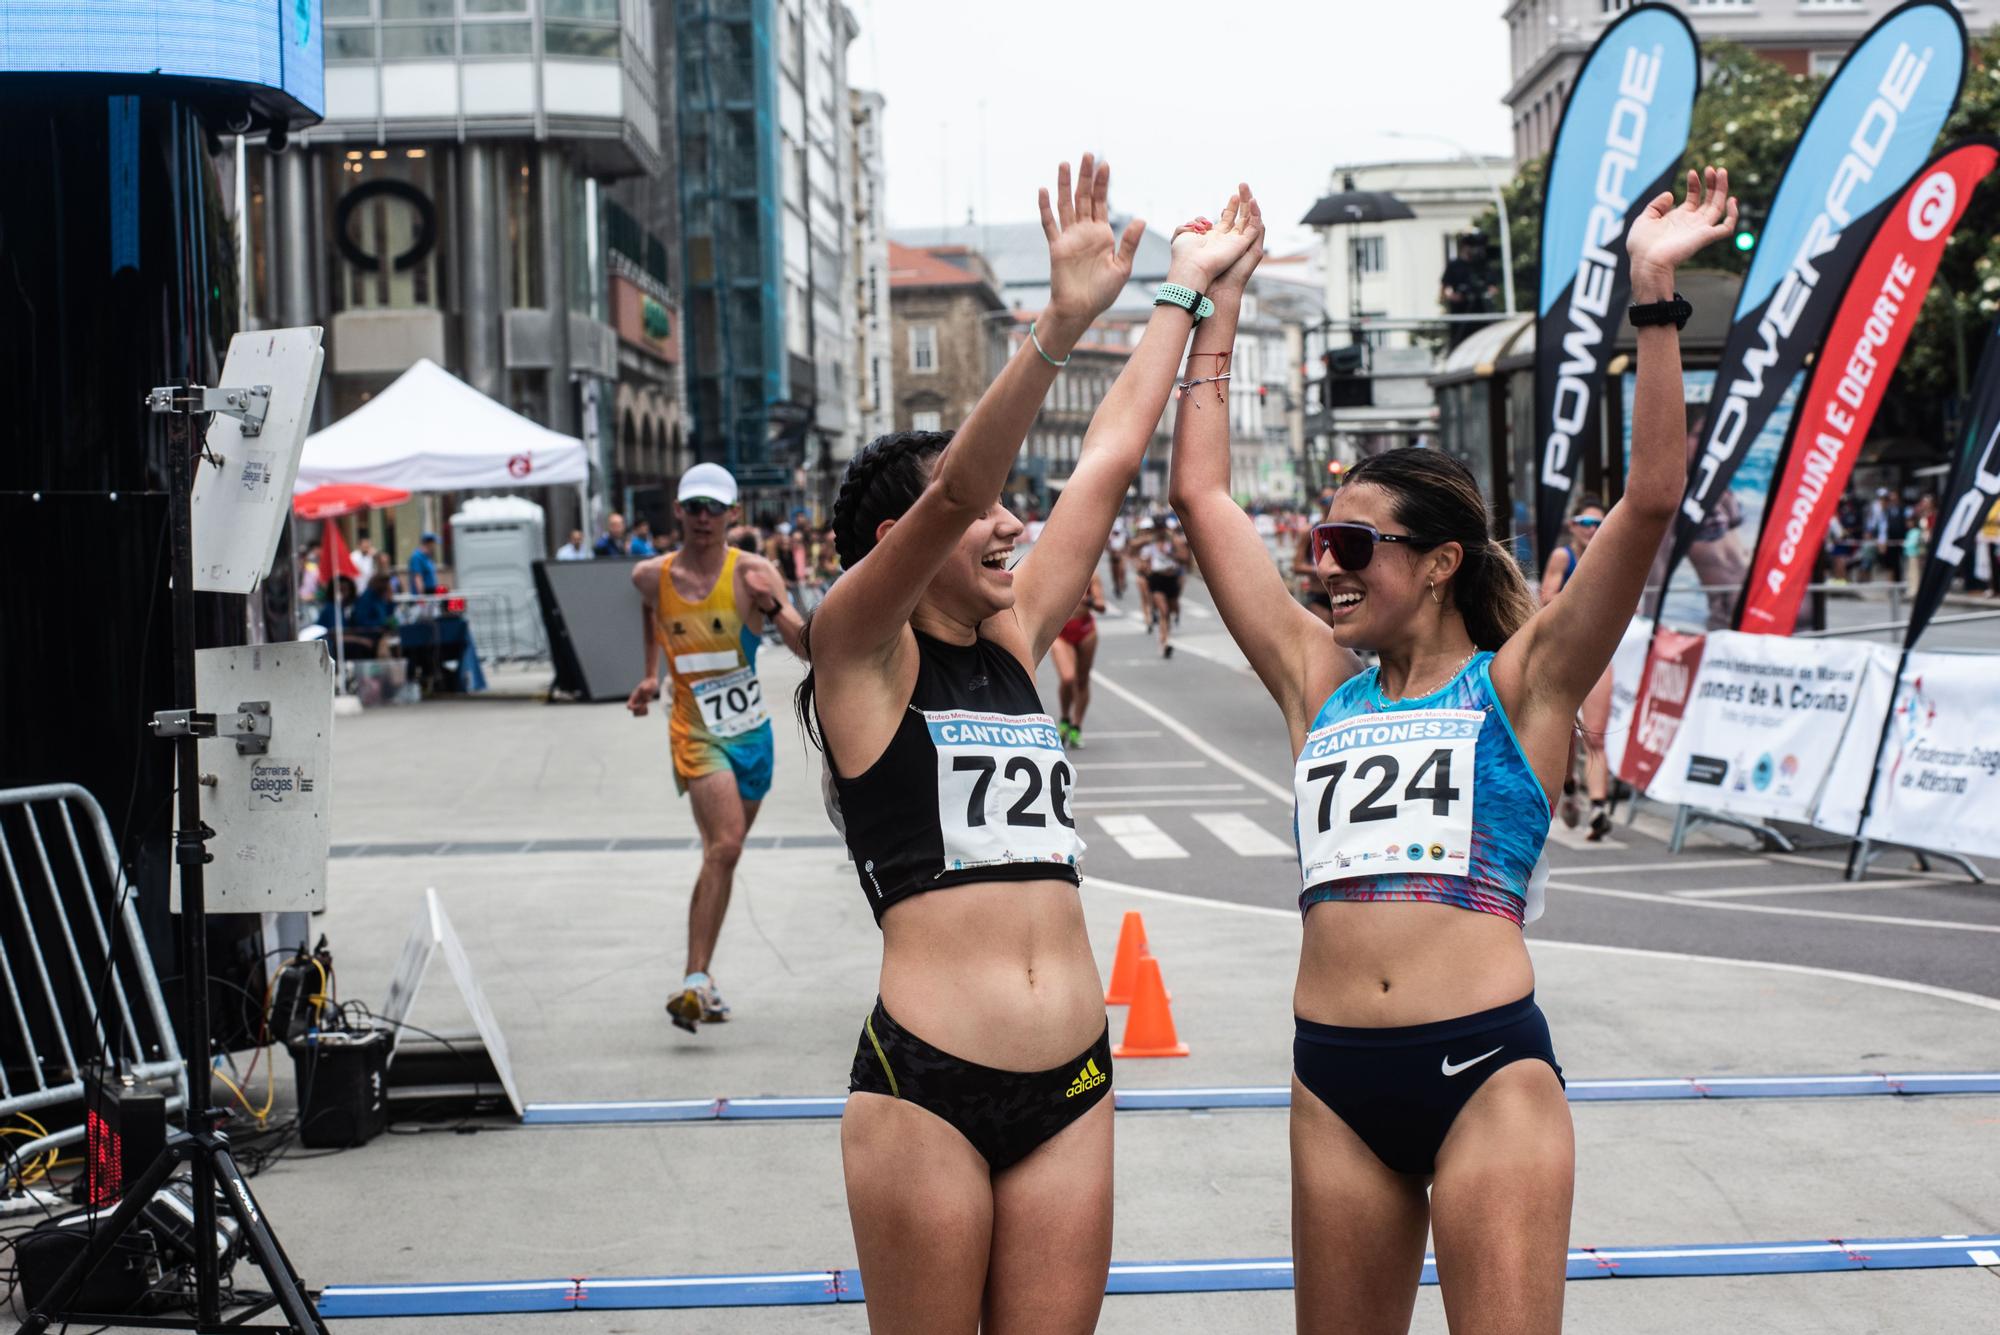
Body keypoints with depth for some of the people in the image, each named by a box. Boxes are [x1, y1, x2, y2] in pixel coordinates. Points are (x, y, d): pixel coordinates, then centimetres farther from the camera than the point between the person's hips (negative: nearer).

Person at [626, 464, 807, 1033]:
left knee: (723, 855, 12)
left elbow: (807, 647, -16)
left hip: (752, 730, 2)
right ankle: (697, 980, -23)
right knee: (724, 847, -22)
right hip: (697, 733, -2)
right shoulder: (651, 575, -2)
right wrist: (650, 675, 21)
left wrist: (771, 607, -33)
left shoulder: (752, 572, -8)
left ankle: (698, 978, 26)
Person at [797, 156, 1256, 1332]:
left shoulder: (1016, 643, 15)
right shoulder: (861, 651, -1)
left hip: (1072, 1080, 6)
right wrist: (1061, 326, -27)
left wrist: (1187, 291, 24)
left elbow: (1111, 459, 19)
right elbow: (955, 491, -17)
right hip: (926, 1078, -6)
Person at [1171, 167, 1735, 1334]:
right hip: (1336, 1075, 5)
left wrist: (1654, 291, -12)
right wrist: (1219, 303, 16)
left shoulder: (1520, 683, 3)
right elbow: (1203, 495, 16)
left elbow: (1652, 499, -8)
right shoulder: (1321, 681, 14)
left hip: (1489, 1066, -5)